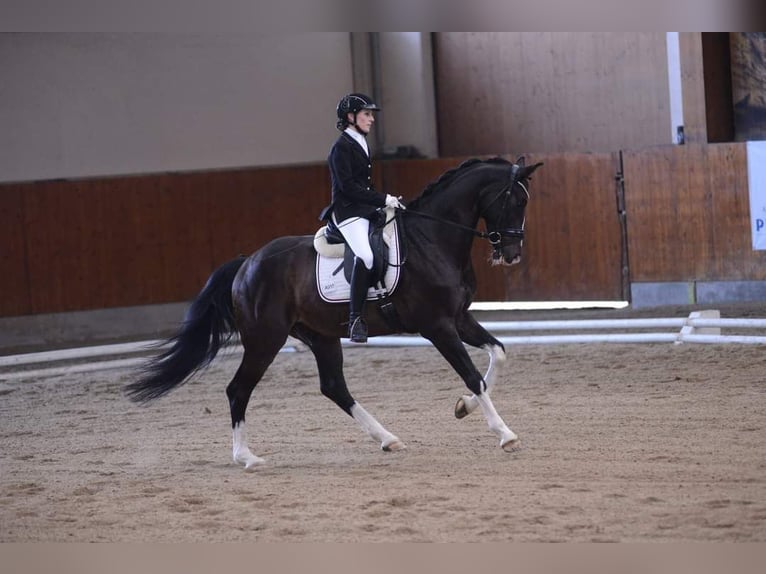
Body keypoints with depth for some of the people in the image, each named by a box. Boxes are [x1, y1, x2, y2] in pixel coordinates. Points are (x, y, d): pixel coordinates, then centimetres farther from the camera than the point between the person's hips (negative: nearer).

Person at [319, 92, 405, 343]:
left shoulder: (361, 144, 19)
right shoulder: (342, 147, -8)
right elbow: (347, 186, -17)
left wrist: (387, 201, 9)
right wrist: (383, 199, -18)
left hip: (367, 209, 10)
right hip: (348, 212, -10)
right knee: (365, 256, -29)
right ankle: (355, 319, -26)